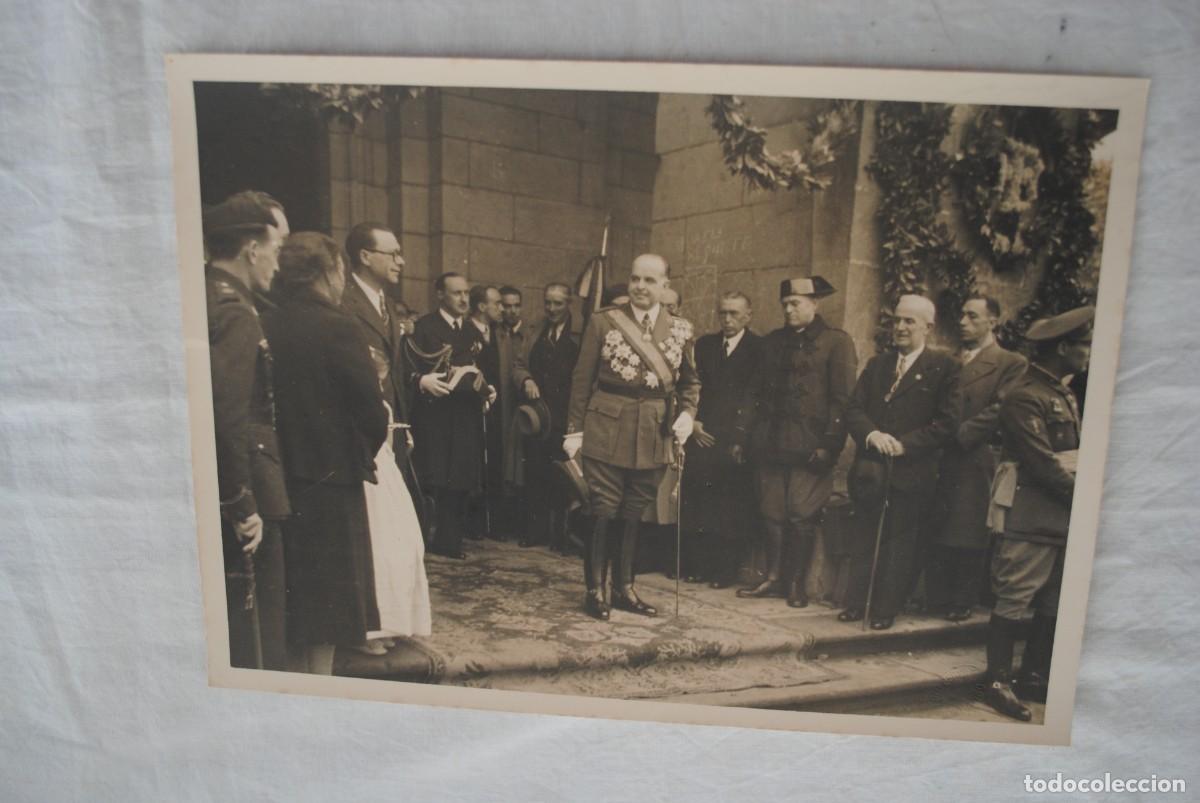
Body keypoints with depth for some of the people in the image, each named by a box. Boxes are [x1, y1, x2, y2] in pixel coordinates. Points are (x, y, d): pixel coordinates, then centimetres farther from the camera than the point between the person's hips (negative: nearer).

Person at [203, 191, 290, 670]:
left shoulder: (204, 299, 11)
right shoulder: (233, 313, -18)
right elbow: (228, 418, -24)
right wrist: (242, 506, -20)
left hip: (232, 497, 10)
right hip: (244, 495, -10)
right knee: (255, 633, 2)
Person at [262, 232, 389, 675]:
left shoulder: (262, 327, -1)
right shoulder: (338, 328, -16)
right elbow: (373, 410, -15)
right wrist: (364, 453, 4)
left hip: (278, 477, 5)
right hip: (331, 477, -5)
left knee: (291, 587, 18)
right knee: (327, 590, 8)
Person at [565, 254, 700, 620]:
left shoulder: (681, 329, 6)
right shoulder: (603, 321, -1)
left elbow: (690, 381, 13)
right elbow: (582, 378, 0)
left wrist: (687, 413, -5)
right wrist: (574, 429, -2)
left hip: (654, 434, 3)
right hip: (607, 429, -2)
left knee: (634, 514, 12)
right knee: (602, 511, 2)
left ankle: (624, 588, 26)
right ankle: (595, 589, 16)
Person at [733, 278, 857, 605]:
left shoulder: (836, 342, -1)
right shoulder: (773, 341, 16)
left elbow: (841, 399, -7)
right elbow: (756, 392, 15)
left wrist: (830, 444, -14)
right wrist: (743, 437, 10)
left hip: (809, 448, -5)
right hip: (771, 444, 5)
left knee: (802, 516, -1)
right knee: (772, 513, 8)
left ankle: (797, 584, 13)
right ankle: (773, 578, 19)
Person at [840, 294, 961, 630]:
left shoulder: (943, 367, -3)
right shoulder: (877, 363, 12)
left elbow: (946, 423, -9)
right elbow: (853, 409, 5)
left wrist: (903, 444, -16)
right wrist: (872, 434, -15)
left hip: (911, 473, -3)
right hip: (871, 470, 4)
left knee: (899, 544, 8)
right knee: (864, 541, 11)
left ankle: (886, 610, 21)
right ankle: (855, 603, 23)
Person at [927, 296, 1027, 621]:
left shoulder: (1011, 363, -1)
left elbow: (998, 411, -11)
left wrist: (959, 435, -16)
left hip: (976, 461, -5)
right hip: (943, 459, 5)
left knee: (968, 536, 3)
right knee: (938, 532, 7)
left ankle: (963, 601, 15)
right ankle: (936, 597, 17)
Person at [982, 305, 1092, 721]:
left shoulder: (1066, 395, 18)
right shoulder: (1024, 397, -13)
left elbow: (1074, 454, 15)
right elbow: (1043, 464, -17)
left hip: (1063, 517, 9)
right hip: (1031, 517, -9)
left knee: (1053, 603, 13)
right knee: (1014, 600, -4)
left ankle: (1034, 678, 23)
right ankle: (999, 682, 5)